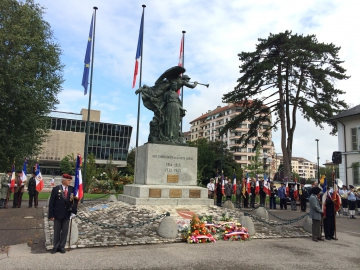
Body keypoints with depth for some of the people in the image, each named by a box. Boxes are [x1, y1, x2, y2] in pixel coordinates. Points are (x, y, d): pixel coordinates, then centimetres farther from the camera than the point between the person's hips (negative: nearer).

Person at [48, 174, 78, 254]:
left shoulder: (72, 189, -2)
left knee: (64, 231, 10)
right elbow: (51, 203, -8)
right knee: (57, 232, 11)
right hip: (57, 214, -2)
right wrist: (51, 215, -10)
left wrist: (74, 211, -8)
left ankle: (62, 247, 23)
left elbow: (75, 200, 3)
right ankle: (56, 247, 26)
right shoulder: (56, 189, -9)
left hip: (67, 214, 2)